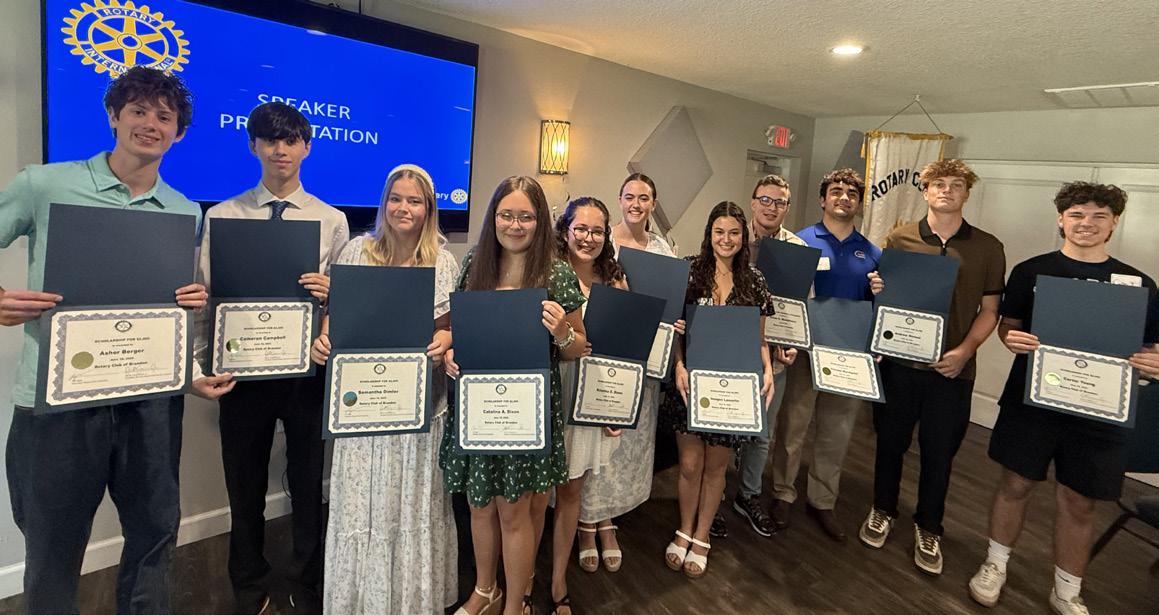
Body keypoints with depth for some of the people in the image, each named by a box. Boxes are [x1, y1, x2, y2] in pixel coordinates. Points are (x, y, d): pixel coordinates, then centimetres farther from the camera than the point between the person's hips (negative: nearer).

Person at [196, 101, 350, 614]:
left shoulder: (332, 221, 3)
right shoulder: (222, 216, 3)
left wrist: (331, 292, -20)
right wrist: (196, 363, -9)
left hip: (308, 366, 0)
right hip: (243, 365, 1)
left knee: (308, 484, 12)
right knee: (244, 487, 15)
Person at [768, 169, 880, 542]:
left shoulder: (871, 253, 9)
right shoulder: (801, 242, -2)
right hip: (806, 350, -4)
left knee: (837, 432, 12)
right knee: (793, 426, 6)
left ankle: (823, 501, 29)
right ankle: (783, 494, 25)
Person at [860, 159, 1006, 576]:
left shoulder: (988, 248, 2)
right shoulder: (899, 239, 1)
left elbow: (989, 311, 3)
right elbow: (881, 297, 8)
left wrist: (964, 350, -13)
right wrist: (876, 288, -16)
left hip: (952, 368, 0)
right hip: (899, 360, 0)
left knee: (939, 451, 10)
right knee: (891, 441, 13)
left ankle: (928, 529, 32)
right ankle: (883, 511, 35)